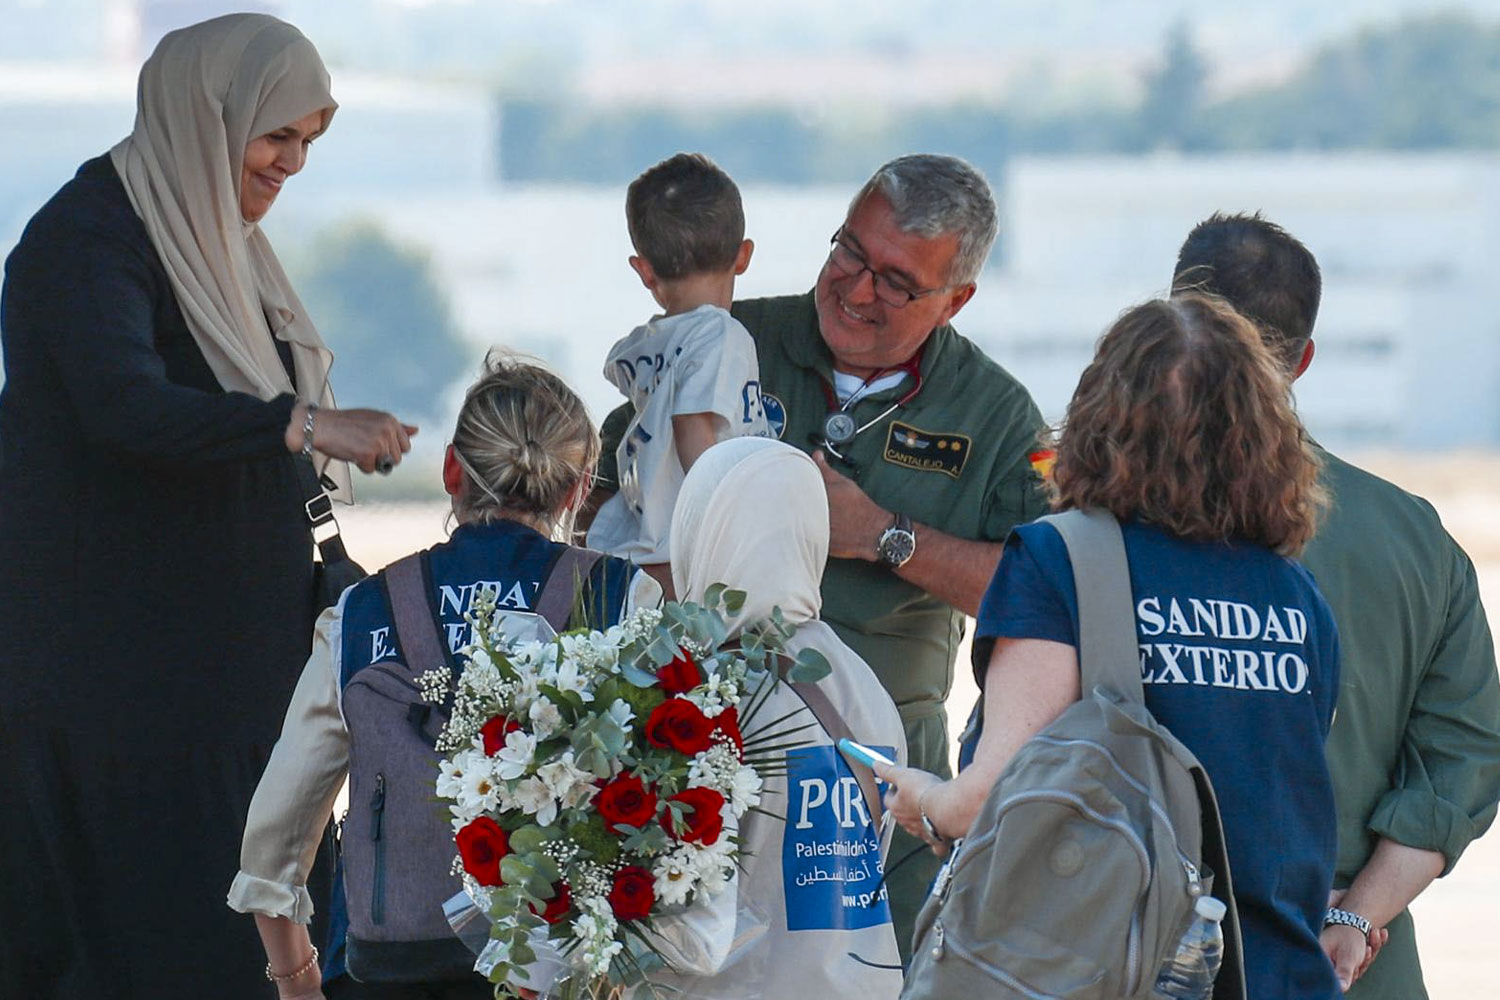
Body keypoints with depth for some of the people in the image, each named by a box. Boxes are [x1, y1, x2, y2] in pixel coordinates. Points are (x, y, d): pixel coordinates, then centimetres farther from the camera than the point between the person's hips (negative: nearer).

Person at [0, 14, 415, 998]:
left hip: (236, 637, 9)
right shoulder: (86, 236, -15)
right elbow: (125, 402, -31)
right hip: (126, 647, -9)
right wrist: (305, 424, -39)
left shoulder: (218, 239, 14)